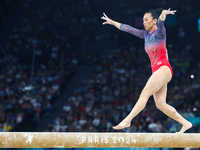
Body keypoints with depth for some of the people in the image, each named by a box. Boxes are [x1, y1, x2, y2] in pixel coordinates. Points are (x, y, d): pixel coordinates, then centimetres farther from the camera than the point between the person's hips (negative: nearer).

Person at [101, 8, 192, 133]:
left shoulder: (159, 32, -2)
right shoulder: (146, 34, 19)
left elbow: (160, 22, -26)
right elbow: (128, 29, 26)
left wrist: (163, 14, -47)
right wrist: (112, 22, 31)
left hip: (164, 69, -8)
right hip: (156, 71, 8)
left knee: (145, 93, -19)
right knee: (160, 104, 1)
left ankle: (127, 120, -24)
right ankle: (185, 123, 6)